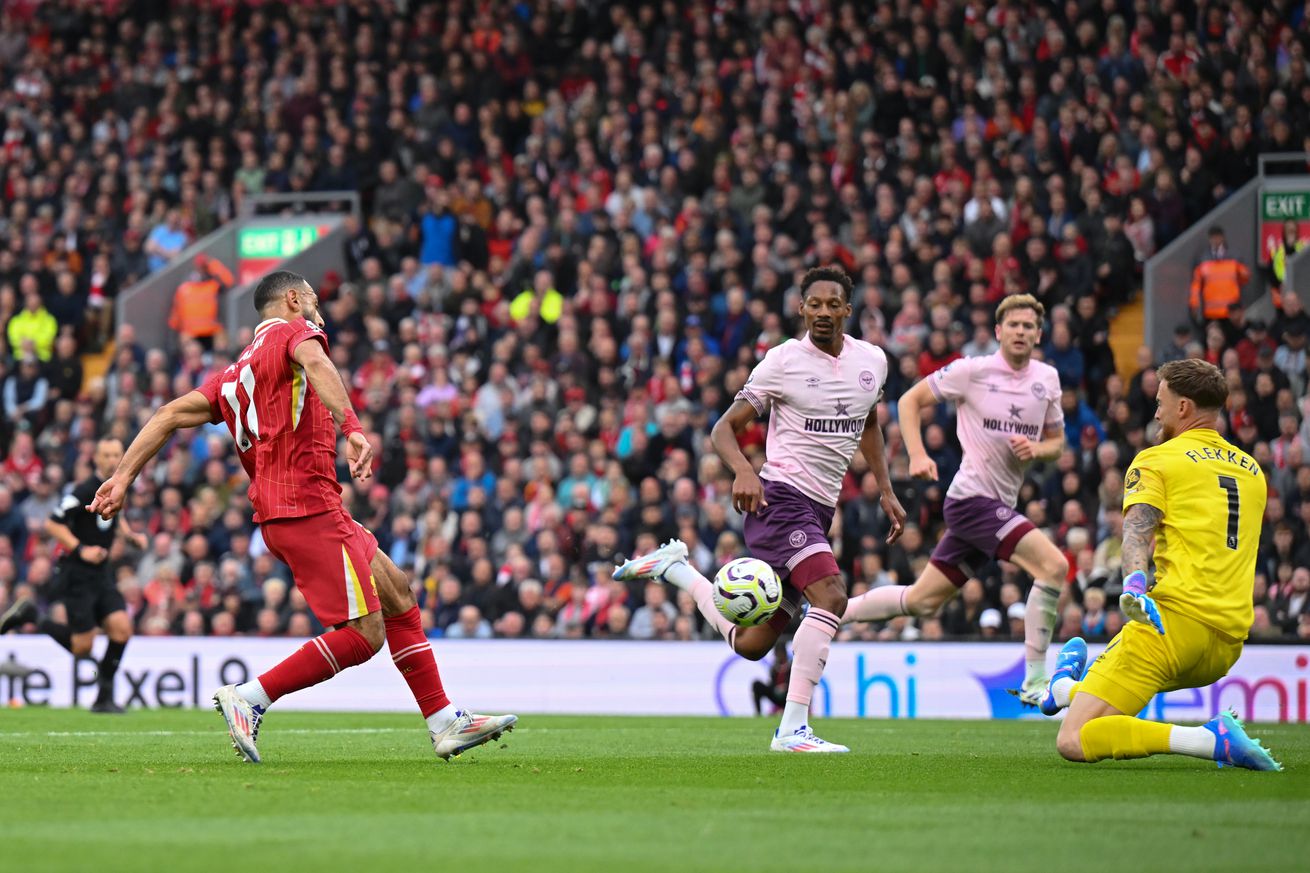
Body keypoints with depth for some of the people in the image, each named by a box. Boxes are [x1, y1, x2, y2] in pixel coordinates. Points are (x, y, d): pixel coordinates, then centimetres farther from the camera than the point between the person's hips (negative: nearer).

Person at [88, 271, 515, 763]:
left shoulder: (238, 371, 23)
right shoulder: (293, 330, 1)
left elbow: (172, 415, 15)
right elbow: (315, 363, -23)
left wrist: (123, 478, 12)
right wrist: (351, 427, -38)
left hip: (276, 513, 9)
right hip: (308, 507, -9)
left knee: (397, 590, 16)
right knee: (364, 635, -10)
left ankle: (445, 723, 16)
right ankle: (248, 700, -13)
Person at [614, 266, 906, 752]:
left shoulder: (872, 360, 10)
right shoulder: (784, 361, -8)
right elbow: (725, 428, -5)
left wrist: (886, 491, 21)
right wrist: (743, 471, -25)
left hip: (819, 511, 7)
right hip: (780, 497, -7)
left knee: (750, 644, 7)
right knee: (830, 596, -29)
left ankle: (673, 568, 29)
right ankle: (792, 729, -26)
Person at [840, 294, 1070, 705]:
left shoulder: (1048, 379, 9)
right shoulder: (973, 371, -8)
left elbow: (1056, 442, 18)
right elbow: (910, 400, 0)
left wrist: (1037, 449, -6)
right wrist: (917, 455, -14)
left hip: (999, 503, 7)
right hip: (972, 497, -7)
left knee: (922, 600, 12)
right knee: (1054, 565, -21)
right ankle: (1034, 682, -16)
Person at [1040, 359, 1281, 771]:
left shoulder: (1156, 460, 2)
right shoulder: (1253, 471, 22)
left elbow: (1138, 527, -18)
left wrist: (1133, 581, -34)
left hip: (1175, 618, -8)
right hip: (1228, 647, 8)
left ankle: (1211, 740, -26)